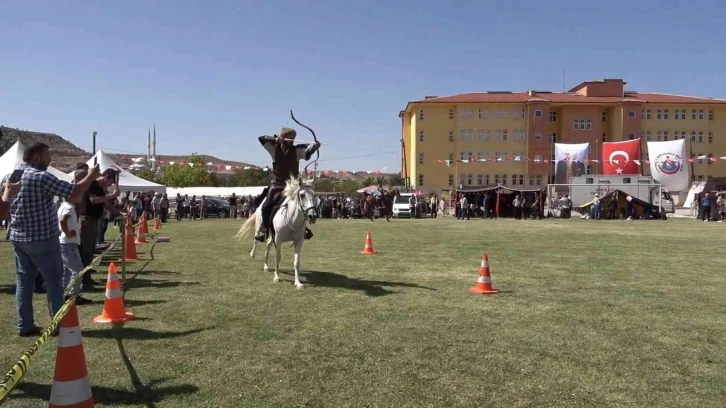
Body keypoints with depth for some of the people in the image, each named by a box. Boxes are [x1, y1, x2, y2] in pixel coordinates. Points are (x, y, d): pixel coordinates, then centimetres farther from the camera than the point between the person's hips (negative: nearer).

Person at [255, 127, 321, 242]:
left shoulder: (297, 150, -1)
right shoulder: (274, 149, -2)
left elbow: (307, 152, -19)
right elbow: (261, 139, -9)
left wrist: (314, 147, -41)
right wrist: (275, 139, -25)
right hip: (277, 184, -1)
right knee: (266, 206, -11)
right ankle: (264, 228, 10)